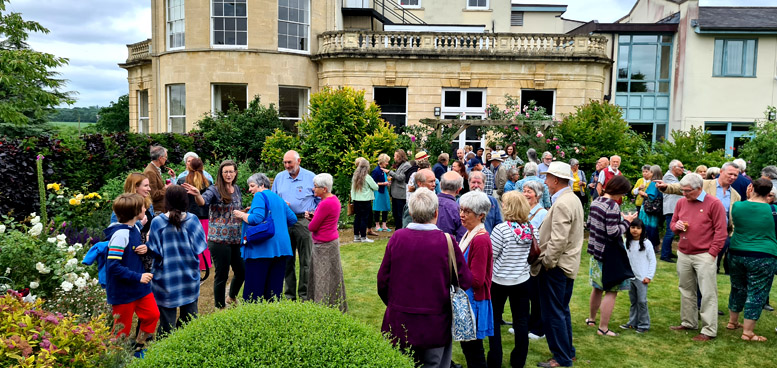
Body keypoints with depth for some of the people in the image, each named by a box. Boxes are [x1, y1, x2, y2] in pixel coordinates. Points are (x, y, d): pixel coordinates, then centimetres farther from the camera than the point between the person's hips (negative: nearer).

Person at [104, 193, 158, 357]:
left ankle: (139, 348, 33)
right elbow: (113, 266, -27)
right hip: (123, 291, -8)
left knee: (152, 315, 14)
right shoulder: (120, 234, -24)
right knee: (122, 329, 7)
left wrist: (145, 248, -4)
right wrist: (137, 277, -25)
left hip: (140, 287, 8)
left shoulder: (134, 228, 3)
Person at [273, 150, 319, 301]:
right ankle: (289, 295, 18)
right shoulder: (279, 177, 11)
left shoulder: (310, 177, 1)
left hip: (304, 222, -3)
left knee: (306, 261, 0)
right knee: (287, 261, 8)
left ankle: (305, 295, 9)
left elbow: (320, 200, 6)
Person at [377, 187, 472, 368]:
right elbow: (465, 281, -8)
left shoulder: (397, 237, -10)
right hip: (434, 326, -2)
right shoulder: (446, 241, -16)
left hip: (400, 324, 2)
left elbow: (383, 280, -3)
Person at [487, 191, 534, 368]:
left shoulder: (501, 229, -20)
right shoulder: (533, 229, -5)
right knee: (521, 320, 13)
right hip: (522, 281, 4)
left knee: (494, 320, 13)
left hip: (499, 281, -4)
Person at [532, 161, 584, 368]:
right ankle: (568, 351, 32)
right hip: (568, 263, 10)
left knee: (553, 313, 0)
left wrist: (547, 262, -16)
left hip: (556, 266, -10)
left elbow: (559, 240, -26)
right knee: (562, 310, 21)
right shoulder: (573, 199, 11)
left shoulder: (562, 204, -21)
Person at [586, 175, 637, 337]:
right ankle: (603, 328, 5)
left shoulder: (596, 202, 5)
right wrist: (626, 222, -10)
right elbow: (613, 233, -24)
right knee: (611, 291, 1)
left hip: (596, 251, 9)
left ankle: (591, 319, 36)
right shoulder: (613, 206, -21)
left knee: (598, 287, 23)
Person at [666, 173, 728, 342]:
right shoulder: (681, 202, 8)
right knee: (686, 290, 14)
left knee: (708, 293, -1)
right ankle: (688, 323, 27)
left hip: (704, 256, -6)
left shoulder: (714, 203, -8)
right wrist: (676, 226, -5)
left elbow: (721, 231, -9)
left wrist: (712, 253, -12)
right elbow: (672, 223, 19)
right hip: (683, 254, 6)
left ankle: (709, 331, 4)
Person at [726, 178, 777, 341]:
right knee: (756, 294, 6)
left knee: (738, 289, 21)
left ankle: (732, 322, 35)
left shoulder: (737, 206, -4)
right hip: (763, 257, -4)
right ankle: (748, 332, 9)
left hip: (737, 254, 4)